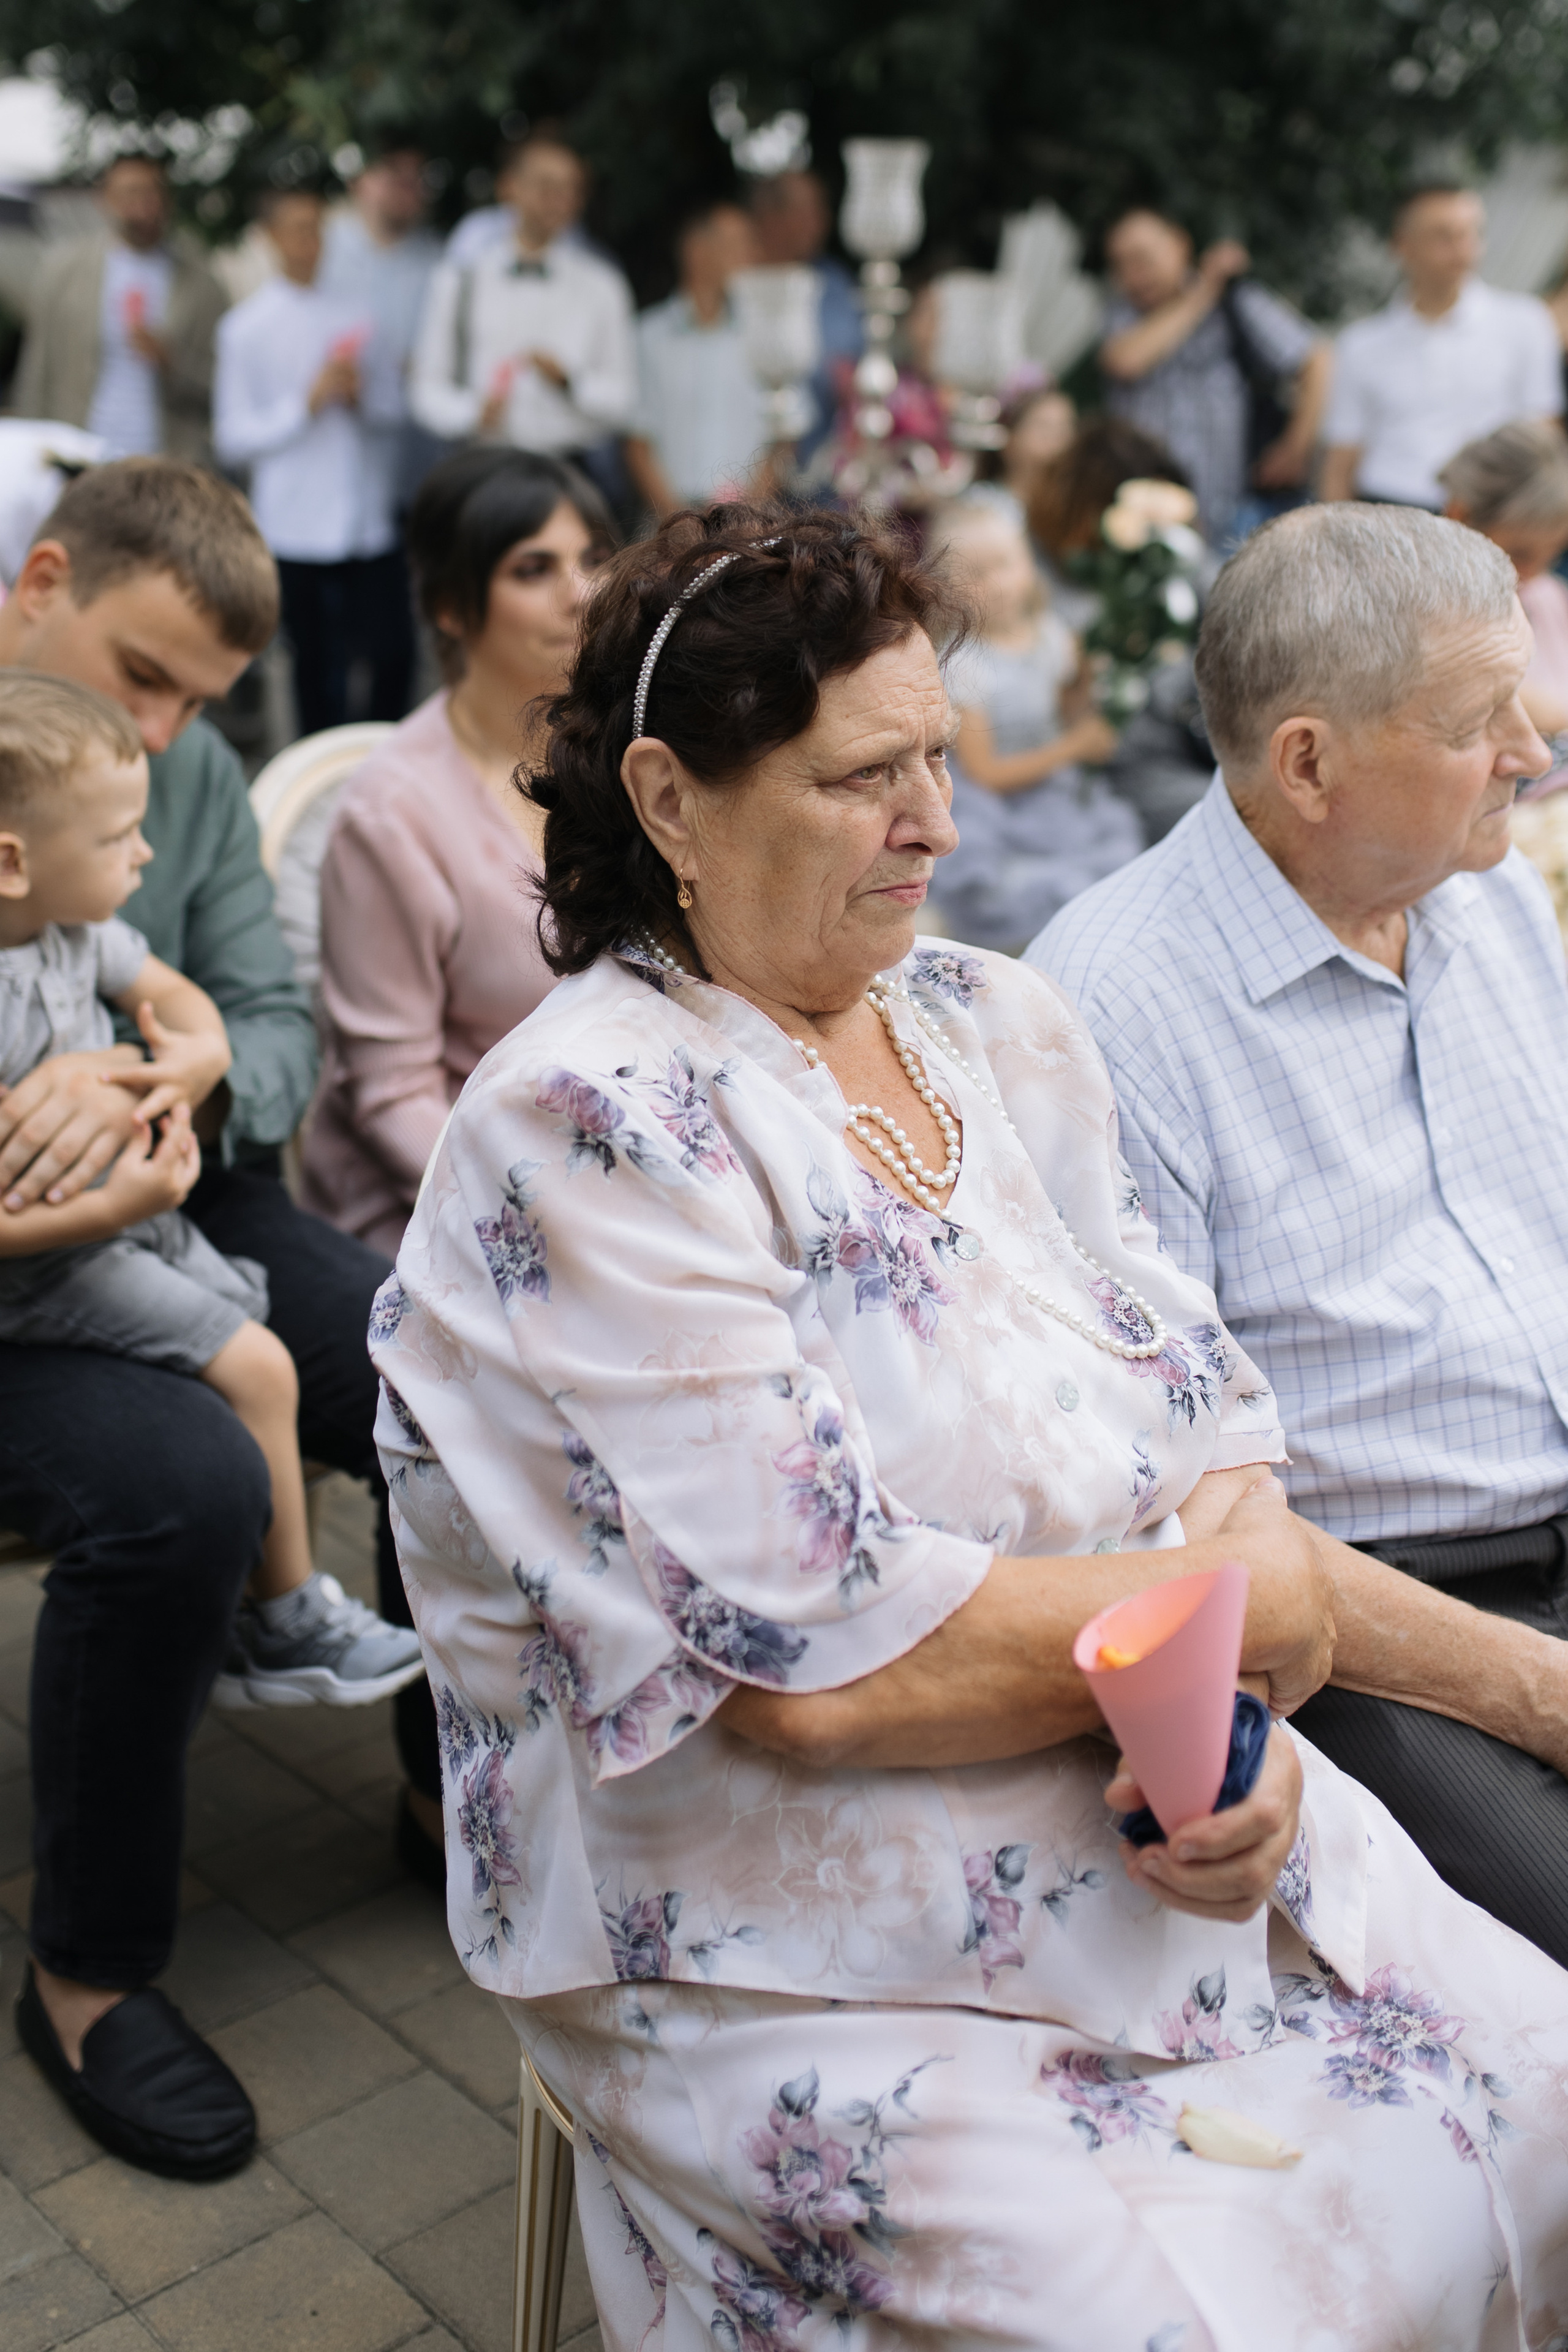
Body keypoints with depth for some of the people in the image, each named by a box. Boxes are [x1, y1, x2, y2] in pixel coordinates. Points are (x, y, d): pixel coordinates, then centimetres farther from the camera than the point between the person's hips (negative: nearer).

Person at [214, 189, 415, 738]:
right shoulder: (246, 327, 0)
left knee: (394, 656, -1)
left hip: (372, 521, 3)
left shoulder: (357, 313, 11)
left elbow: (397, 410, 14)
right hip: (300, 527, -3)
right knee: (319, 671, 4)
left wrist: (363, 397, -8)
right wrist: (307, 403, -14)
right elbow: (233, 439, -3)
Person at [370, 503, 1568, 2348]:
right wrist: (1258, 1607, -12)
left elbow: (1211, 1422, 4)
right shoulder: (586, 1132, -19)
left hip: (1169, 1832, 7)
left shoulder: (1004, 1028, 4)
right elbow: (826, 1669, -24)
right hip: (803, 1968, -6)